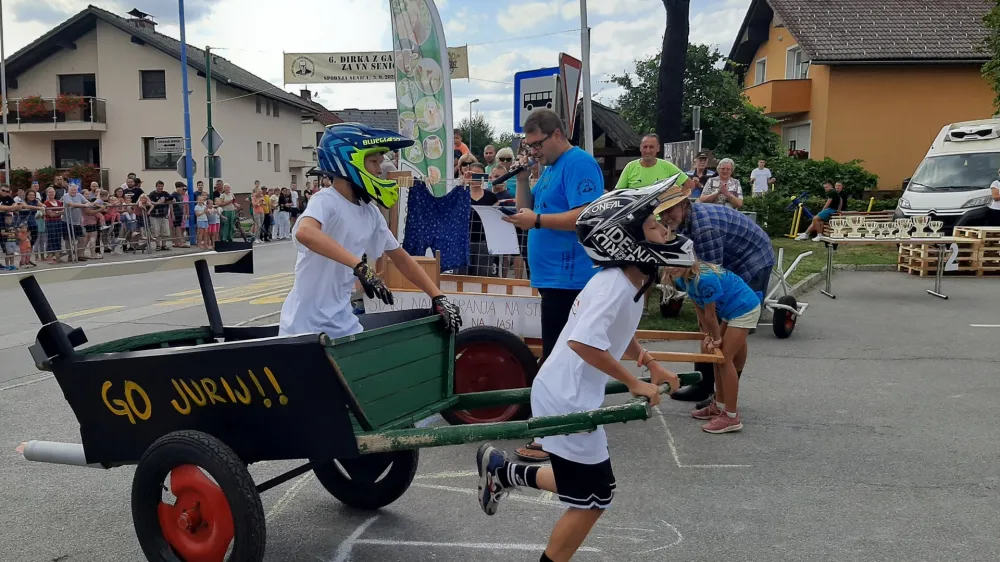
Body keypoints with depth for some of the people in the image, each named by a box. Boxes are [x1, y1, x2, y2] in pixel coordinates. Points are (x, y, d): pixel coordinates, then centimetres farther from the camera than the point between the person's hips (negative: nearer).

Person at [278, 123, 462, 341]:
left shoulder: (371, 214, 6)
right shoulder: (326, 201, -16)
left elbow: (400, 258, 13)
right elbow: (305, 232, -38)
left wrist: (438, 297, 5)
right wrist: (360, 267, -44)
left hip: (342, 324, 7)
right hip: (305, 326, -7)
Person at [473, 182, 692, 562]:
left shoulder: (631, 281, 6)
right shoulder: (614, 285, -23)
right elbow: (583, 341, -35)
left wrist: (651, 365, 11)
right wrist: (634, 383, -25)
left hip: (571, 395, 9)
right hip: (567, 399, -9)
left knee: (587, 484, 21)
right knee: (594, 498, 2)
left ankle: (502, 473, 31)